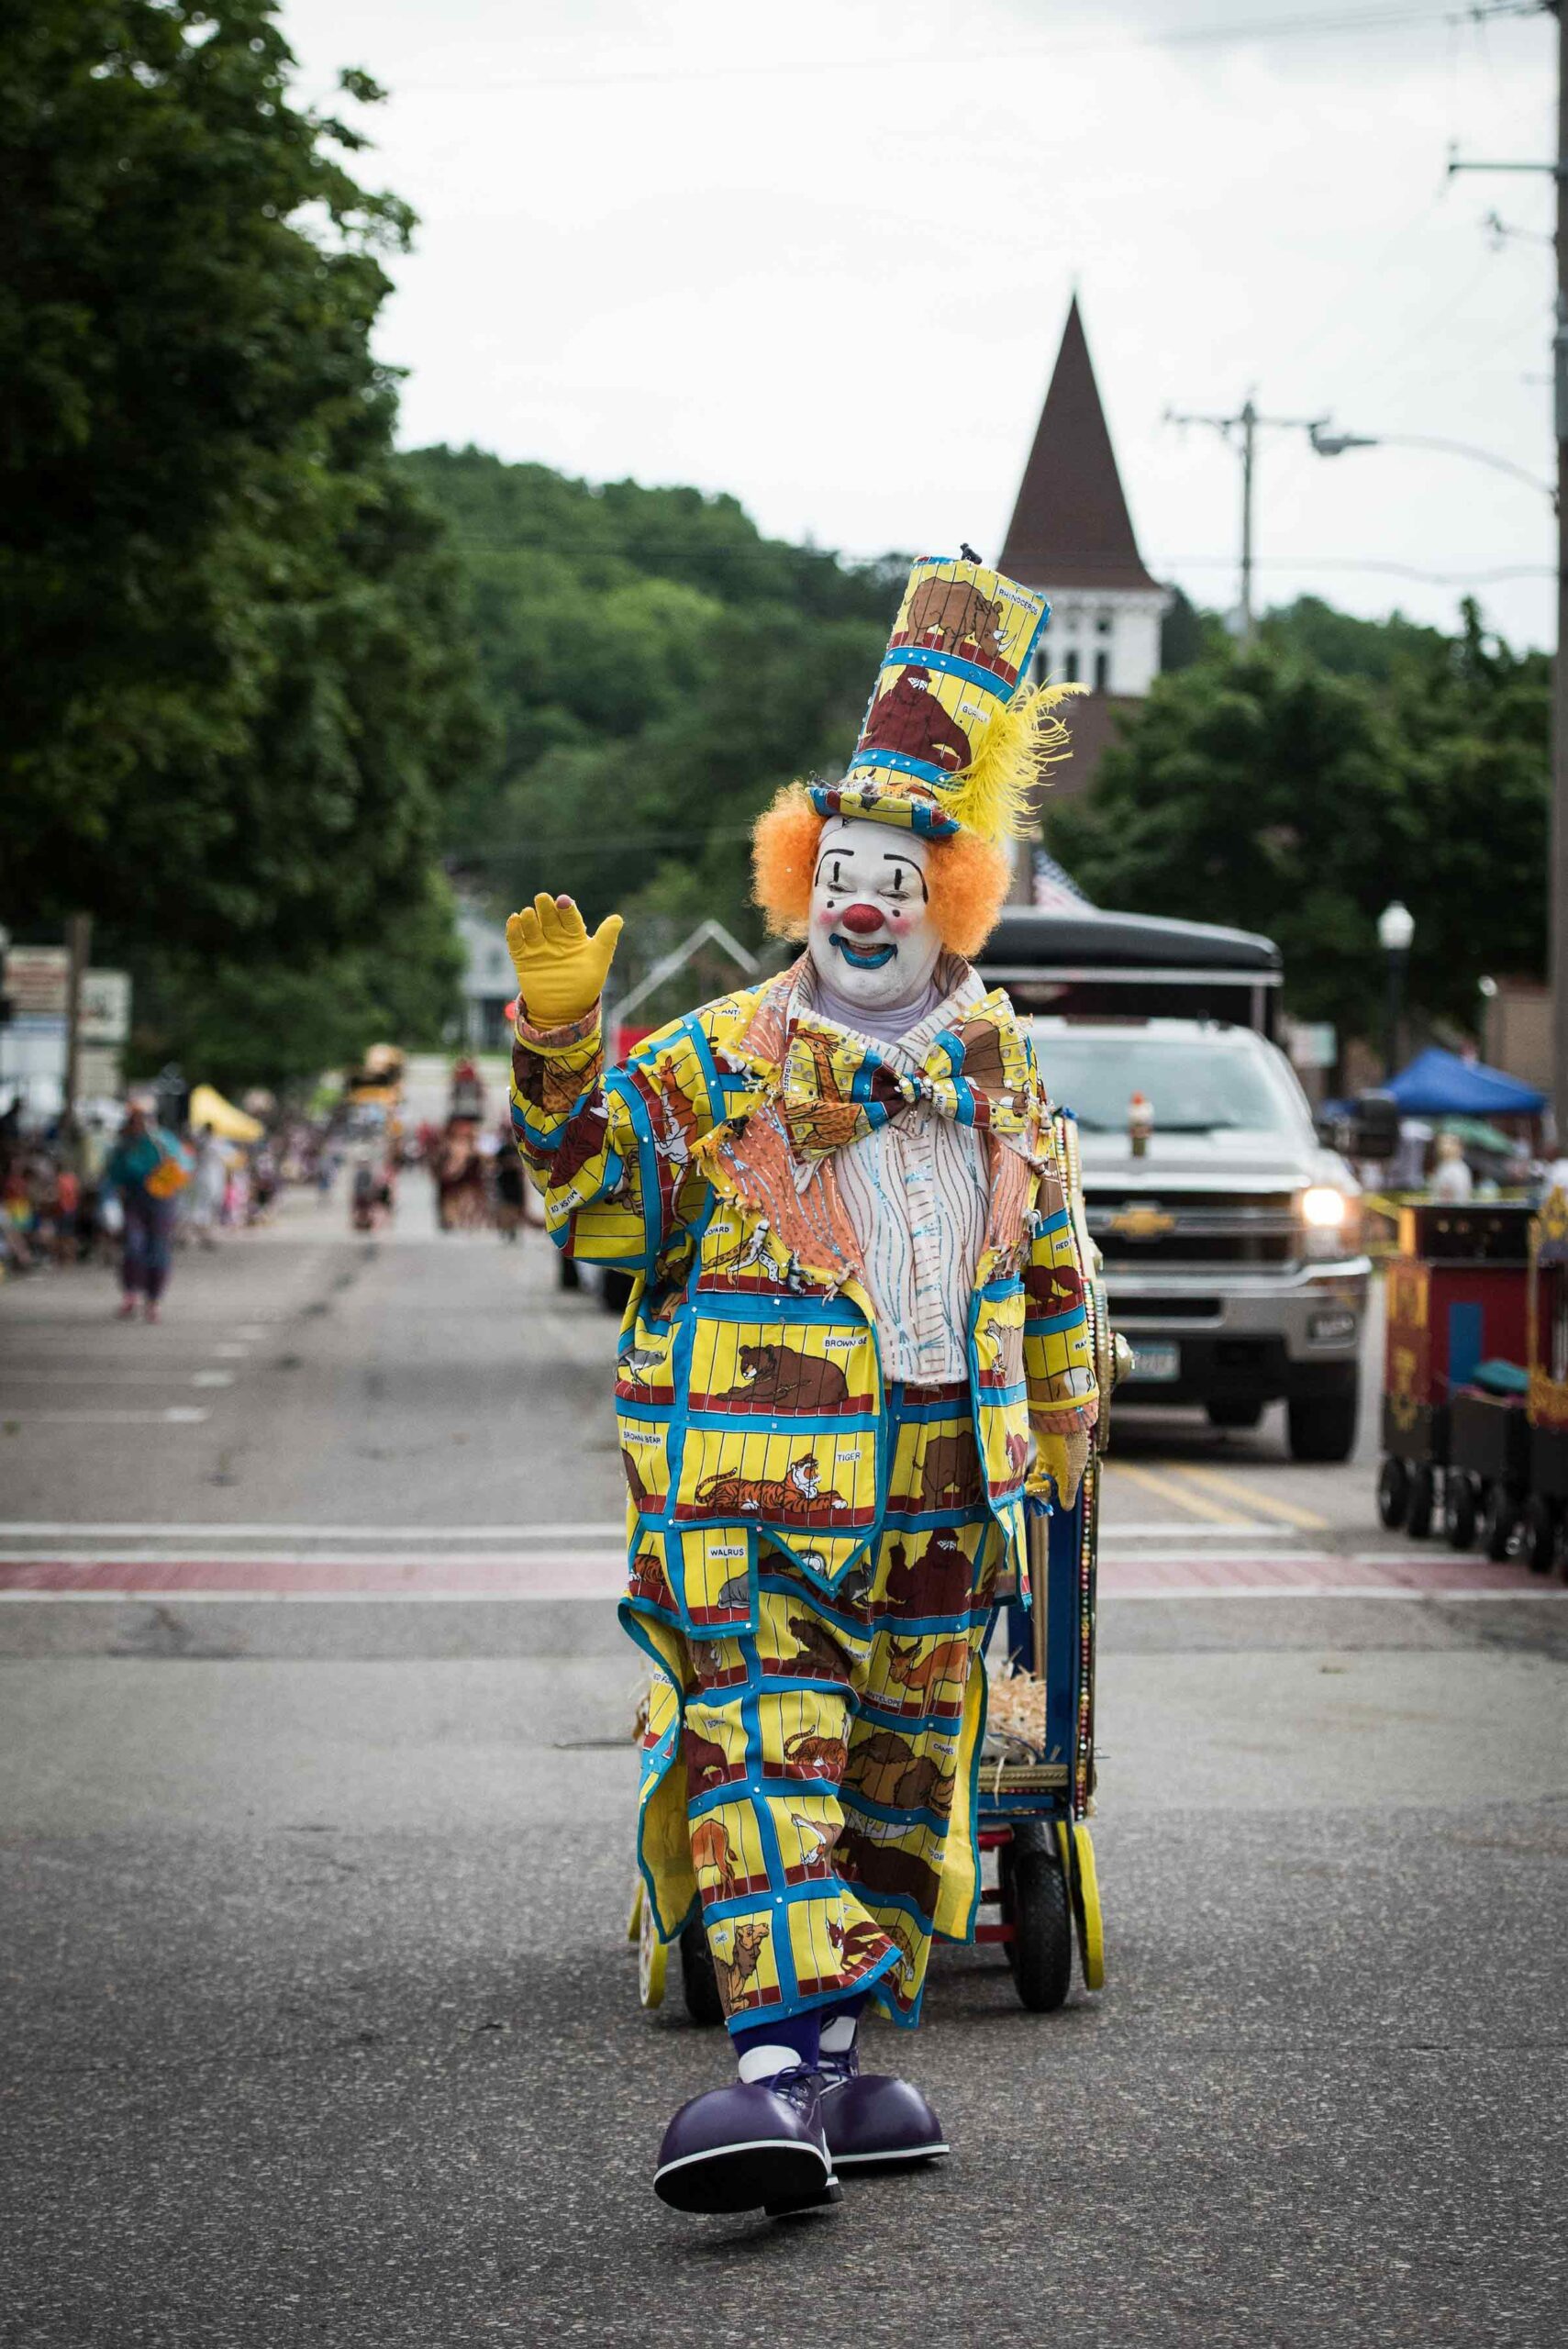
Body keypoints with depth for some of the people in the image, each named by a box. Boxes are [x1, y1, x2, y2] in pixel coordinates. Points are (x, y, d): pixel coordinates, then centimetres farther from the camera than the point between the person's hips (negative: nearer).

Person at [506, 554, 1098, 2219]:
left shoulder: (996, 1057, 14)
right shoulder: (721, 1058, 1)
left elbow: (1048, 1245, 24)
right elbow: (597, 1198, -6)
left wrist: (1062, 1411, 25)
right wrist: (559, 1040, -19)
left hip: (935, 1495, 5)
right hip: (751, 1483, -5)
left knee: (902, 1768, 9)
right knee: (759, 1750, -17)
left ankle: (846, 2046, 21)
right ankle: (778, 2070, -26)